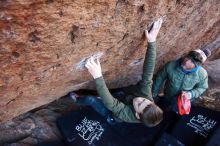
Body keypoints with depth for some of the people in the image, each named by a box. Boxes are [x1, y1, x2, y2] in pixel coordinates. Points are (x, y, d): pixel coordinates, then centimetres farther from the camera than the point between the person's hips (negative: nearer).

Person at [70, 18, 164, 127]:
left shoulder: (128, 115, -48)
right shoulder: (147, 97, -37)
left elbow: (110, 103, -58)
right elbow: (147, 76, -42)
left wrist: (97, 76, -72)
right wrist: (151, 42, -49)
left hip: (112, 116, -4)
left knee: (90, 99, -1)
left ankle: (78, 100, 36)